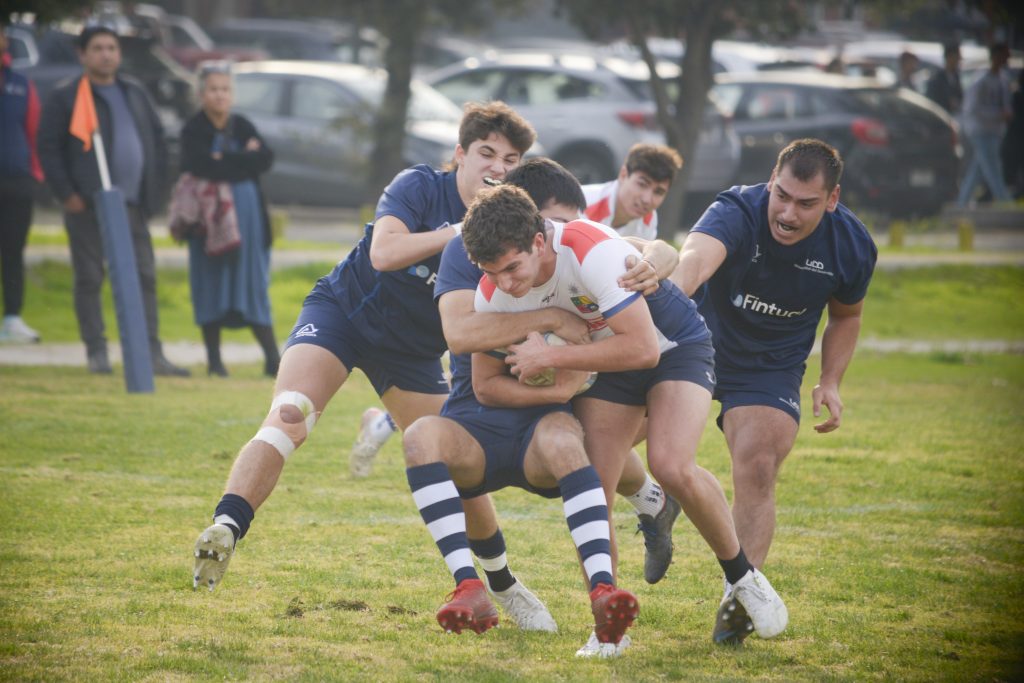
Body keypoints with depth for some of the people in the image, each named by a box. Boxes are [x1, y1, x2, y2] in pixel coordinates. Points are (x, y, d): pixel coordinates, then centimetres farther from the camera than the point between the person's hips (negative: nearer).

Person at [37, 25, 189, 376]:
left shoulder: (135, 94, 15)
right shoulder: (65, 98, -2)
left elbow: (157, 139, 21)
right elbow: (48, 148, -5)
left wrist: (154, 185, 10)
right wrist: (66, 194, -11)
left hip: (131, 203, 5)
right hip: (87, 205, -4)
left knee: (144, 278, 1)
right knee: (89, 279, 0)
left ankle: (152, 355, 2)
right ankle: (96, 352, 6)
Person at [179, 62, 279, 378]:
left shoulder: (242, 126, 9)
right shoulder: (193, 131, -3)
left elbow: (266, 160, -6)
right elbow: (206, 167, -19)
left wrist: (225, 161, -12)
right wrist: (244, 159, -11)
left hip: (247, 213, 3)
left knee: (254, 283, 1)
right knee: (212, 281, -1)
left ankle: (272, 358, -1)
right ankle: (214, 359, 6)